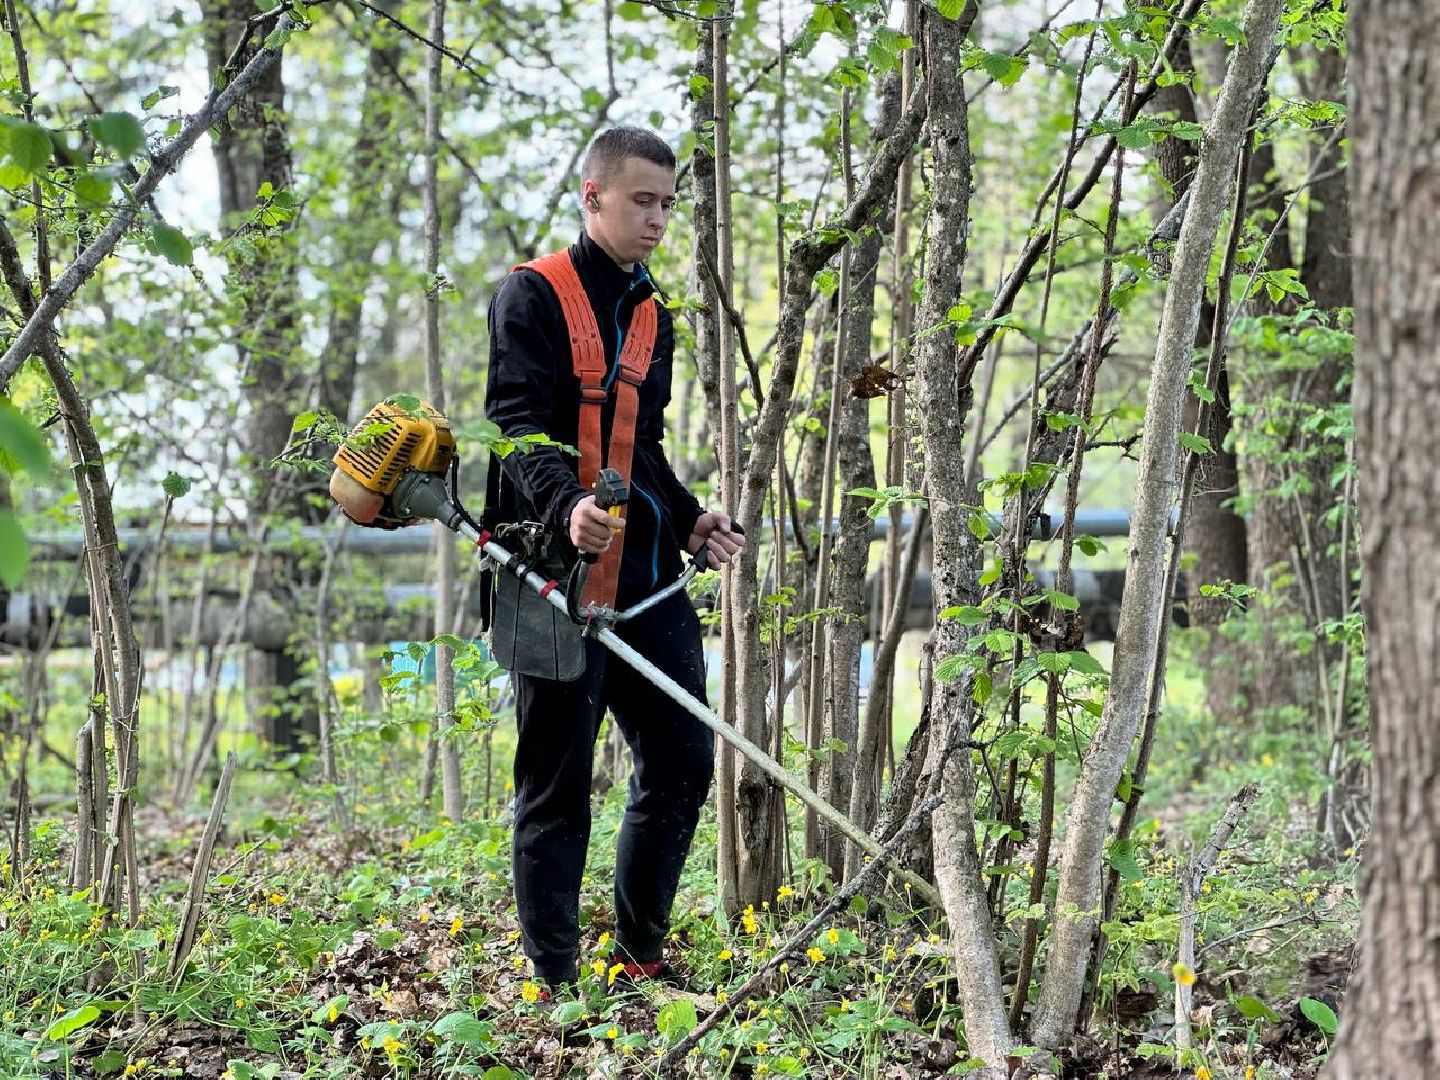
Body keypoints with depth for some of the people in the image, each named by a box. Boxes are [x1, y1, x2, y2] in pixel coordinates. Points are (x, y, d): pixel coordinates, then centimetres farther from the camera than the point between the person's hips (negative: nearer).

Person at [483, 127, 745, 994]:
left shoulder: (653, 315, 22)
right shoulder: (535, 295, -2)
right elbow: (518, 420, -15)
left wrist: (691, 521, 12)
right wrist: (565, 506, -32)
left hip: (648, 576, 7)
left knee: (683, 765, 4)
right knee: (558, 784, -2)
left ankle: (642, 959, 17)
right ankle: (556, 982, 6)